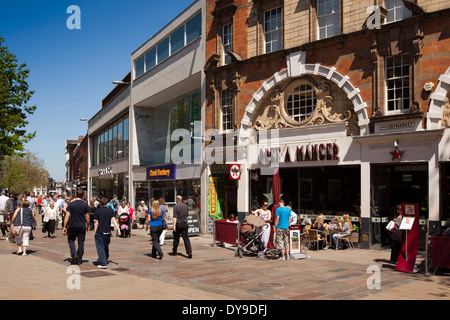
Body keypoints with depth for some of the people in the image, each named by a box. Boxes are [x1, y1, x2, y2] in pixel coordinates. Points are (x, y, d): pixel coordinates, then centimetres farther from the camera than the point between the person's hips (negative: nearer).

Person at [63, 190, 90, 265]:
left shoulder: (71, 204, -5)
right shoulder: (85, 205, -2)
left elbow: (67, 216, -8)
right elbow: (87, 217, 1)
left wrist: (65, 227, -2)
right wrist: (87, 226, 13)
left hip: (72, 226, -1)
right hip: (82, 226, 1)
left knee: (71, 240, 17)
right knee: (81, 243, 8)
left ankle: (73, 254, -3)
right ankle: (79, 259, 11)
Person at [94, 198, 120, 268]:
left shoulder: (97, 211, -2)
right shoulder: (111, 210, 4)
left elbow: (96, 223, -4)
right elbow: (114, 220, -7)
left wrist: (94, 232, 3)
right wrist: (118, 229, -12)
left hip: (99, 232, -3)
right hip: (107, 232, 3)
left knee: (100, 247, -2)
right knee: (106, 247, 20)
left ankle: (103, 263, -10)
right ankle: (106, 261, 36)